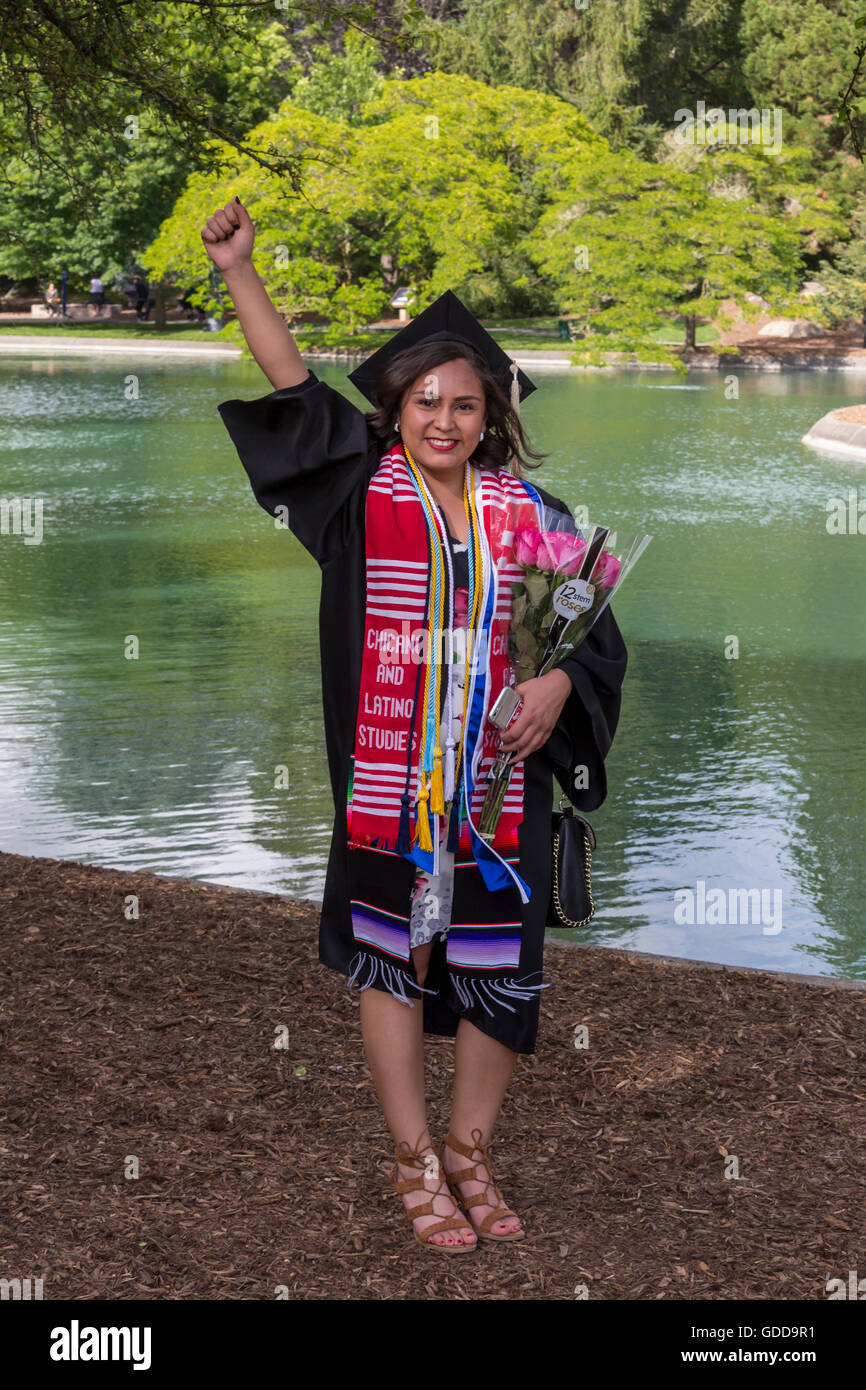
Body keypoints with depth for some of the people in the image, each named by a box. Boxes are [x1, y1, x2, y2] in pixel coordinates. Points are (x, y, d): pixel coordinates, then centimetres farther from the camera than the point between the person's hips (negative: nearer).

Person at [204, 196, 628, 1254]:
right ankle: (415, 1160, 19)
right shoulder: (364, 495, 0)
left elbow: (598, 633, 8)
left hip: (499, 783, 1)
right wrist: (237, 272, -16)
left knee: (498, 972, 6)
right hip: (389, 778, -1)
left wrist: (558, 682, -13)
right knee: (389, 959, 5)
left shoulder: (529, 514, 3)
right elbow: (295, 390, -7)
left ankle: (470, 1152, 24)